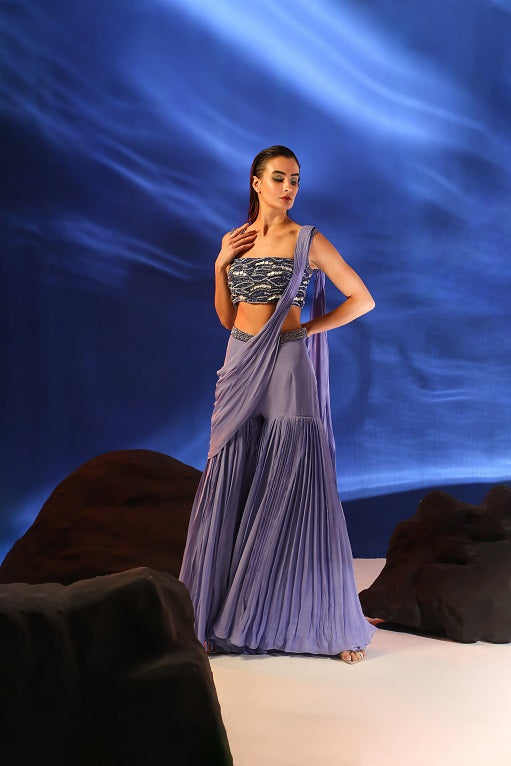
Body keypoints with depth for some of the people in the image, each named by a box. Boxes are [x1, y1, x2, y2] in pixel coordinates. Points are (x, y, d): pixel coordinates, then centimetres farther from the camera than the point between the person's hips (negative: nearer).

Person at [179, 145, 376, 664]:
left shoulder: (307, 241, -2)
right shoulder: (234, 240, 12)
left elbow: (362, 299, 0)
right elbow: (227, 318, 14)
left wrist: (307, 329, -3)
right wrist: (220, 266, 3)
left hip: (287, 368, -4)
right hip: (240, 368, 5)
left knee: (293, 493, -4)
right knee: (230, 490, 5)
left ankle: (331, 624, 7)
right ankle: (225, 618, 15)